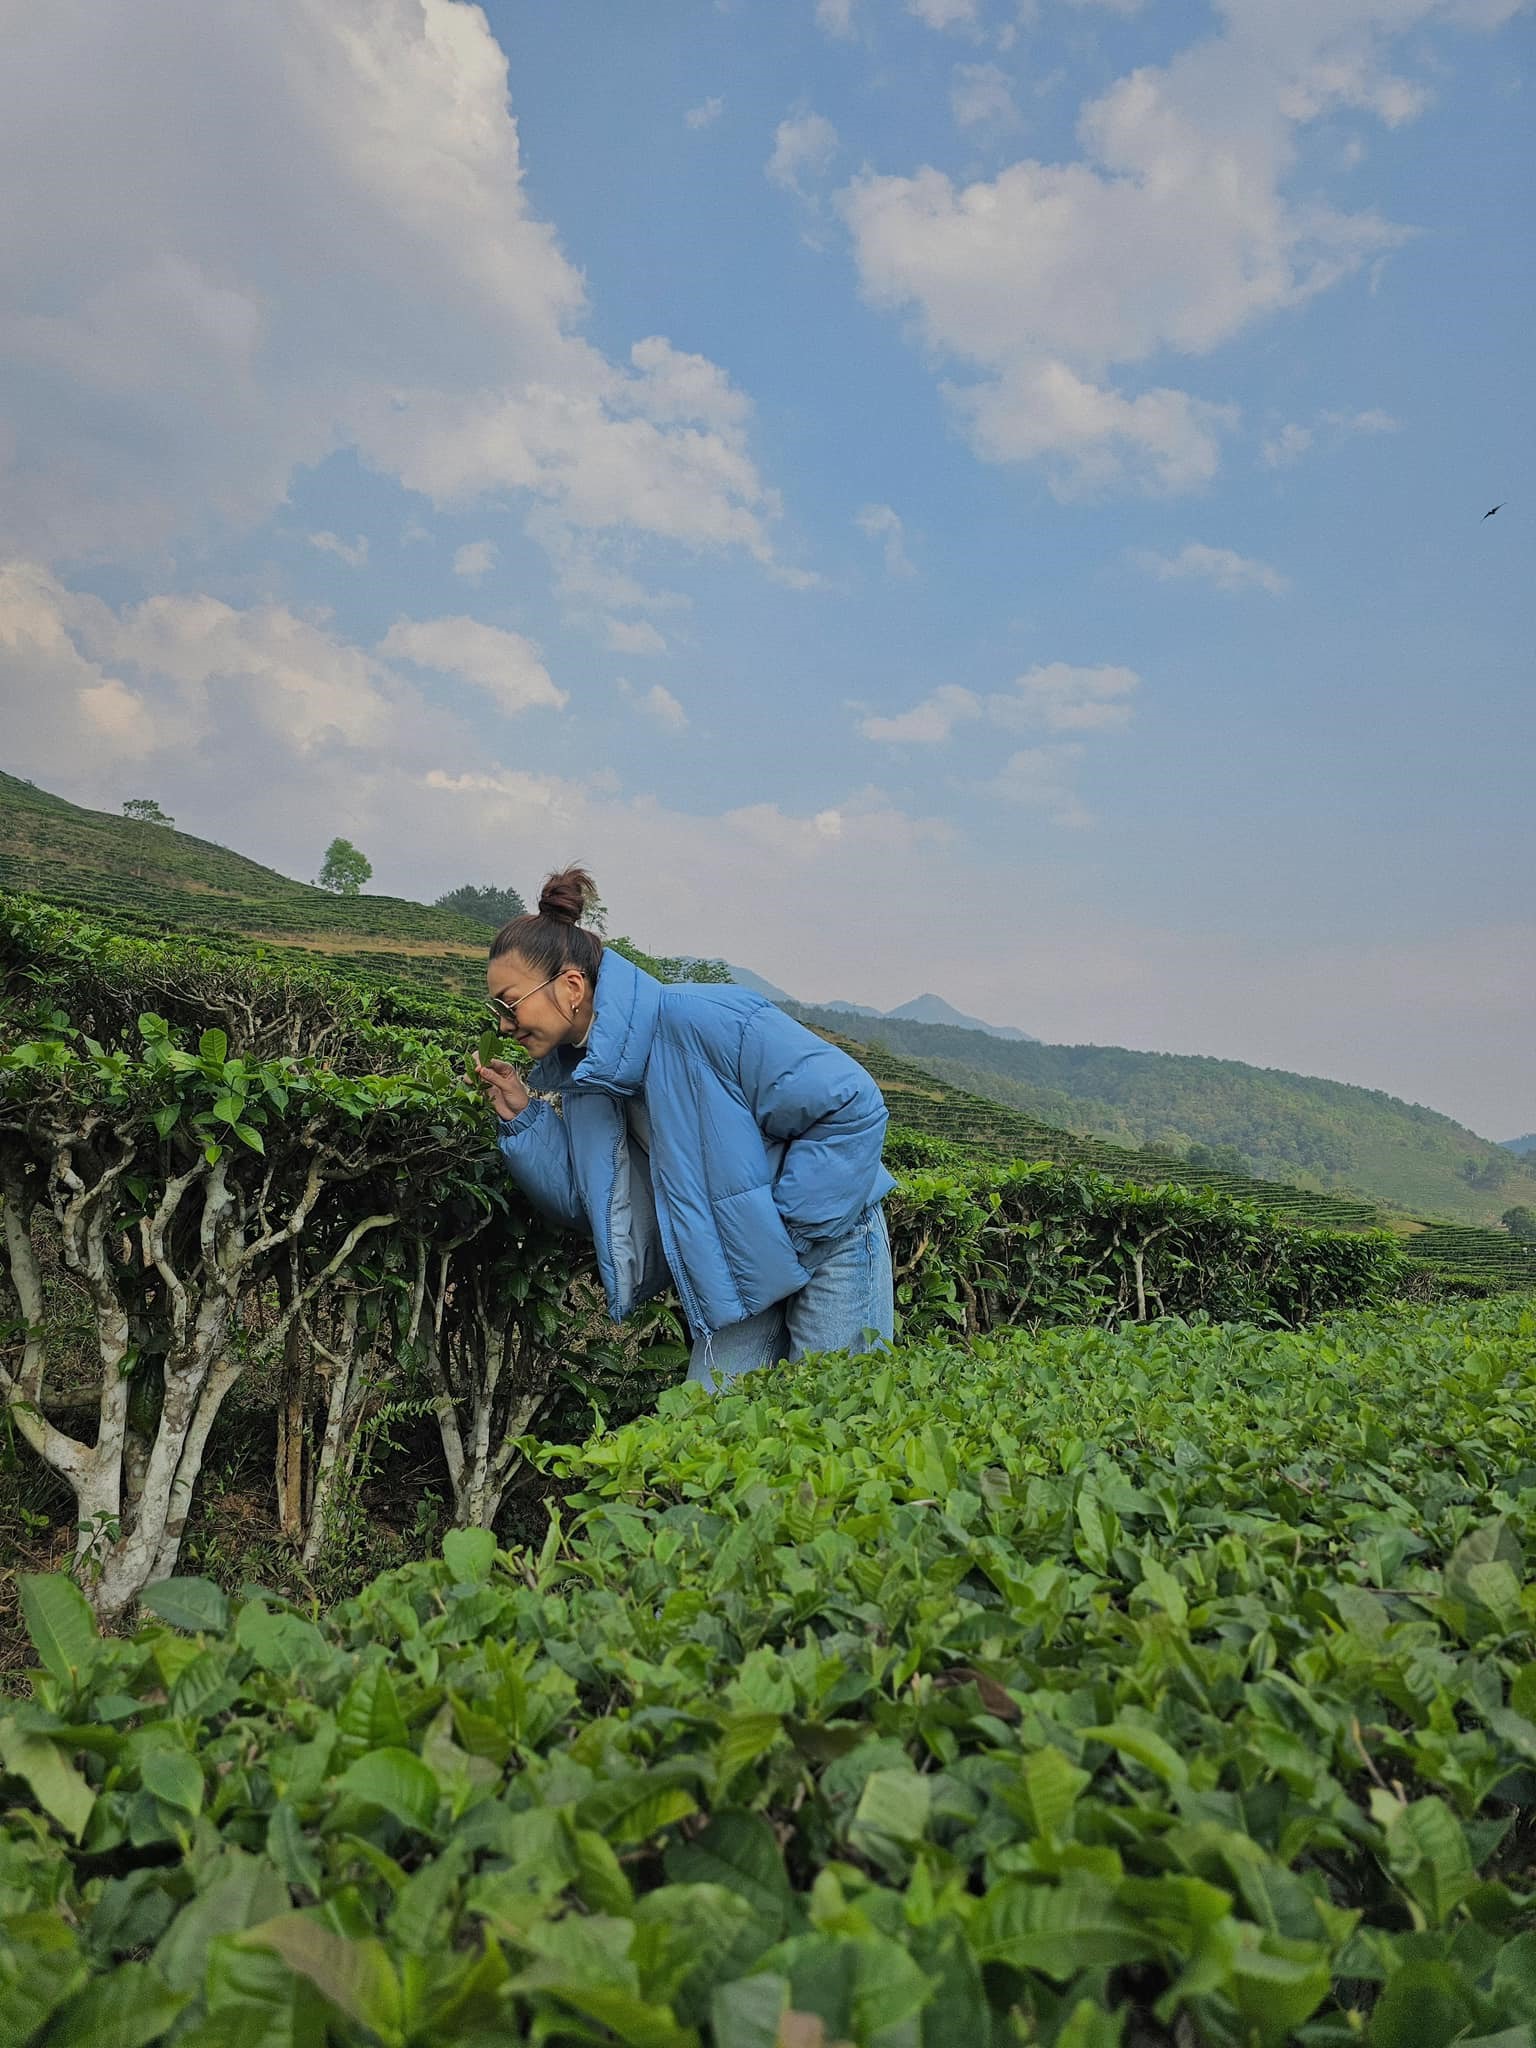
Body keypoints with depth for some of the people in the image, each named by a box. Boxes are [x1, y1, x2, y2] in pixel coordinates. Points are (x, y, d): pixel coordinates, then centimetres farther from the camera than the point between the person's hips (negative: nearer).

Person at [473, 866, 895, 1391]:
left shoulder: (703, 1020, -26)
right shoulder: (575, 1074, -1)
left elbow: (853, 1105, -25)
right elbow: (589, 1205, 4)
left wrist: (787, 1229, -21)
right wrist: (522, 1119, -7)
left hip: (827, 1244, -7)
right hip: (732, 1276, 7)